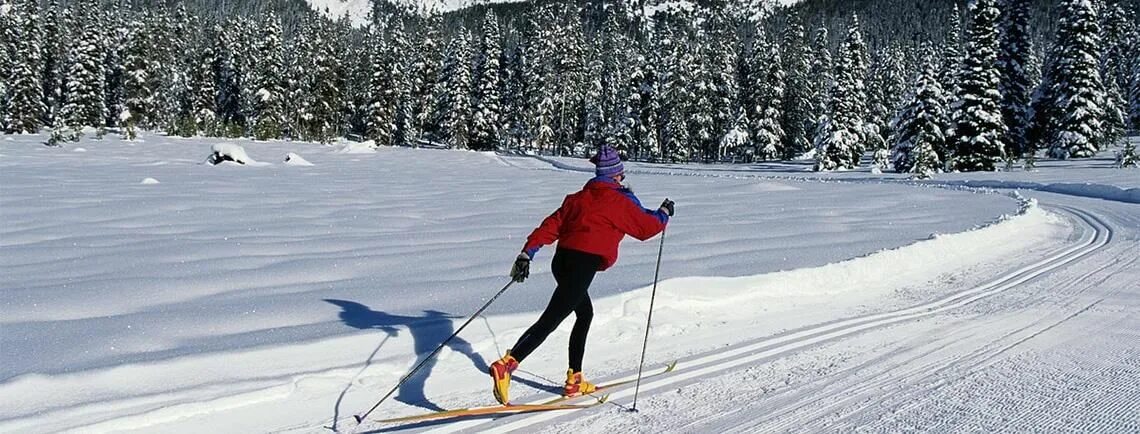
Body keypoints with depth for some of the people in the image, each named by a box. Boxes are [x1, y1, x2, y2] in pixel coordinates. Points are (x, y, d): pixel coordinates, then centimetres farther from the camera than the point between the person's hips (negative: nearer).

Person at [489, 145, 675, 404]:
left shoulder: (578, 198, 19)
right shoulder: (621, 202, 3)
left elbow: (551, 226, 11)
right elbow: (648, 227, 13)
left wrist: (527, 253, 6)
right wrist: (664, 213, 33)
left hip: (562, 261, 8)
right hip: (584, 264, -8)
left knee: (585, 314, 24)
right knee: (551, 319, -13)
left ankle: (574, 379, 24)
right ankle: (506, 364, -27)